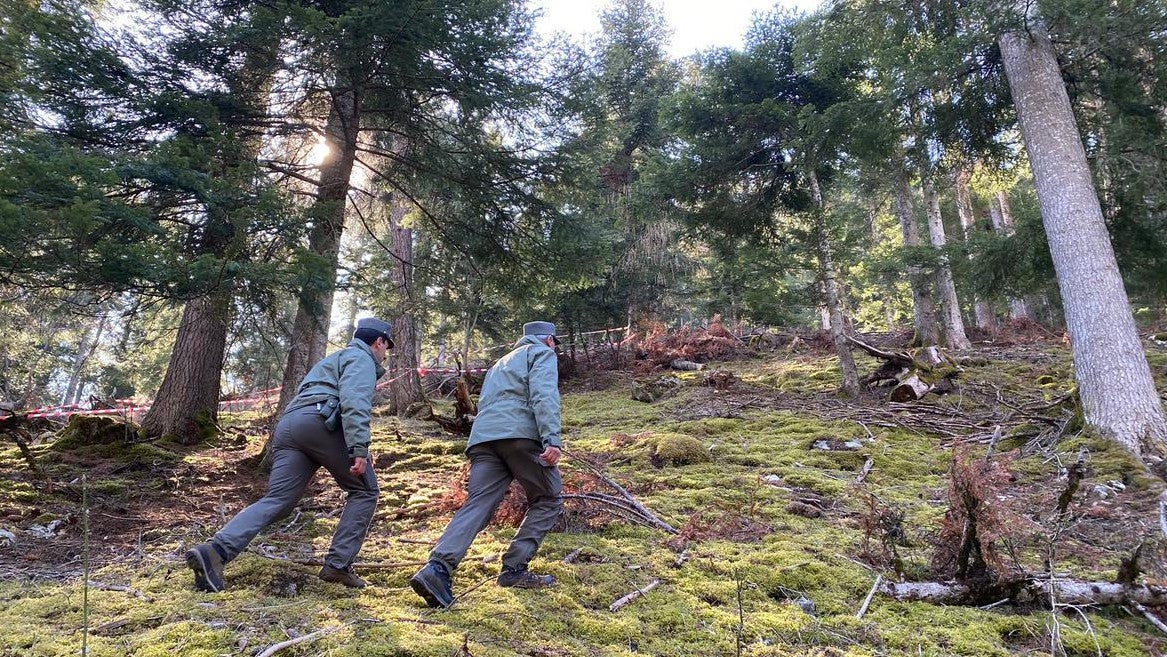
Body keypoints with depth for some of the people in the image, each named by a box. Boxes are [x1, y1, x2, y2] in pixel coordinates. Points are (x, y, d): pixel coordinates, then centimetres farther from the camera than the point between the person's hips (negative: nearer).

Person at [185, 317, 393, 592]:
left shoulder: (334, 359, 38)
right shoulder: (361, 358, 9)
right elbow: (354, 402, -11)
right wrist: (359, 449, -20)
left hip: (287, 426, 8)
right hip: (319, 421, -8)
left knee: (276, 500, -2)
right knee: (365, 491, 4)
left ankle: (215, 551, -20)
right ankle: (338, 565, -2)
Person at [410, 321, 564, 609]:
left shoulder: (500, 363, 38)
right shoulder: (542, 353, 14)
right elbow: (544, 394, -6)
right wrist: (552, 439, -17)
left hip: (482, 436, 6)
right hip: (519, 433, -6)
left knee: (477, 505, -6)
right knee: (549, 499, 10)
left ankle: (437, 568, -26)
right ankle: (514, 569, 3)